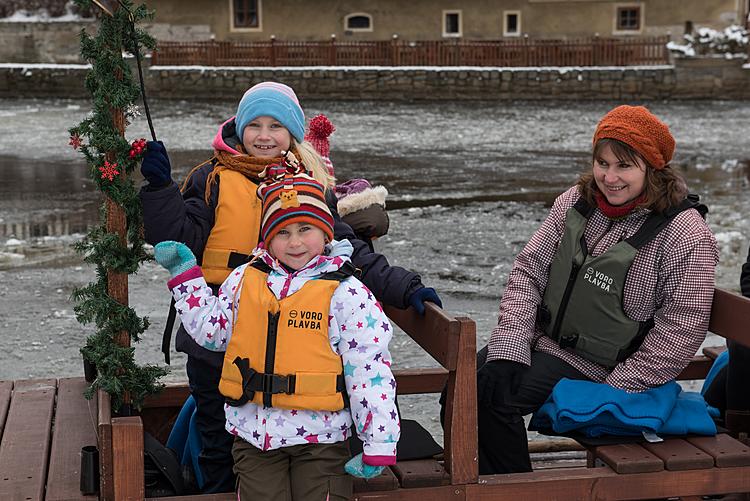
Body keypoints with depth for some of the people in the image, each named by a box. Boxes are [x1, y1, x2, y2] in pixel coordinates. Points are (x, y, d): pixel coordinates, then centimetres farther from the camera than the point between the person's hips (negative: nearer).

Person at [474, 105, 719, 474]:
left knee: (490, 394, -23)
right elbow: (529, 270, 3)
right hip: (542, 341, 6)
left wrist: (614, 392, -19)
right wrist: (509, 348, -10)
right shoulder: (576, 202, 3)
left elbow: (679, 333, -16)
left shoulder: (687, 236, -14)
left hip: (597, 368, -6)